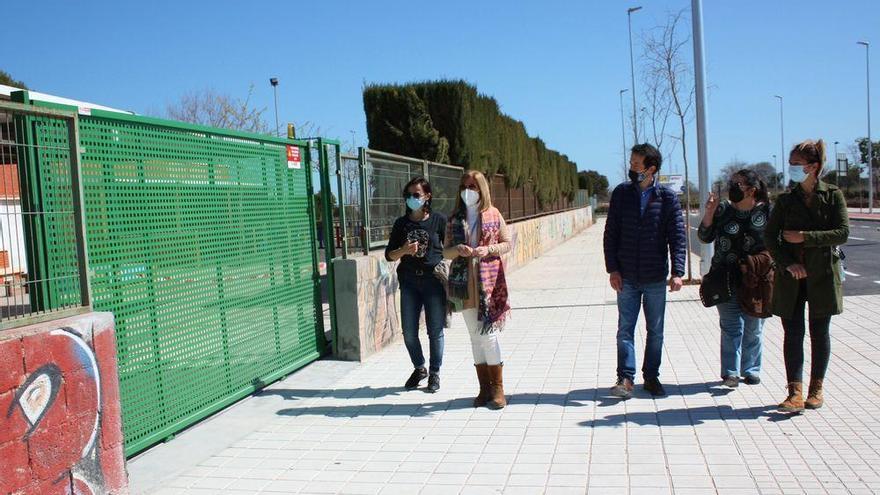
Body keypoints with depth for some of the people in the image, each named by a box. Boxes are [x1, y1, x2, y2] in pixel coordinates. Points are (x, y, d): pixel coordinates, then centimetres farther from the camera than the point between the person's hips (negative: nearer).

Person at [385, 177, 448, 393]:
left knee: (435, 331, 5)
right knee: (409, 332, 6)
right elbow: (389, 255, 7)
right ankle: (419, 368, 30)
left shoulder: (439, 220, -1)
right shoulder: (401, 223, 6)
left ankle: (434, 373, 23)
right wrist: (403, 250, -13)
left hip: (434, 280, -3)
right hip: (409, 282, 3)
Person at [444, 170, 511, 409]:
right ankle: (484, 387, 14)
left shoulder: (493, 215, 3)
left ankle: (498, 388, 4)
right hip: (464, 282, 3)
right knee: (475, 335, 7)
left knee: (489, 332, -6)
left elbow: (507, 243, 6)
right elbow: (446, 251, 11)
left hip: (489, 280, -3)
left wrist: (488, 250, -12)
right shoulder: (455, 219, 9)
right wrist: (457, 250, -12)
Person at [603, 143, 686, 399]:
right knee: (625, 328, 2)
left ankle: (651, 377, 22)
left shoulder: (668, 197, -3)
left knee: (655, 331, 10)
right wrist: (612, 269, -5)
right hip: (626, 277, 0)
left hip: (656, 278, 0)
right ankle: (625, 378, 8)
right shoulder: (621, 193, 1)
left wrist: (678, 272, -12)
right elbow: (611, 233, 2)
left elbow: (677, 237, -3)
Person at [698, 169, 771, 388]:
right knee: (731, 326, -4)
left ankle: (751, 369, 22)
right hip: (726, 279, 1)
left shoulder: (767, 211, -2)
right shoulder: (722, 210, 5)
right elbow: (705, 237, 5)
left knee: (753, 327, 10)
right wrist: (709, 214, -9)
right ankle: (731, 372, -5)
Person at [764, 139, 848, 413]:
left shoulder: (833, 196, 1)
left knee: (820, 332, 8)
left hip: (823, 275, -1)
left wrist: (805, 237, -15)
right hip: (791, 277, 1)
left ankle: (816, 388, 20)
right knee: (793, 333, -2)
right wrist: (787, 263, -11)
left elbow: (842, 233, -8)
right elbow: (770, 236, 2)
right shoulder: (786, 200, 6)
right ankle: (795, 392, 0)